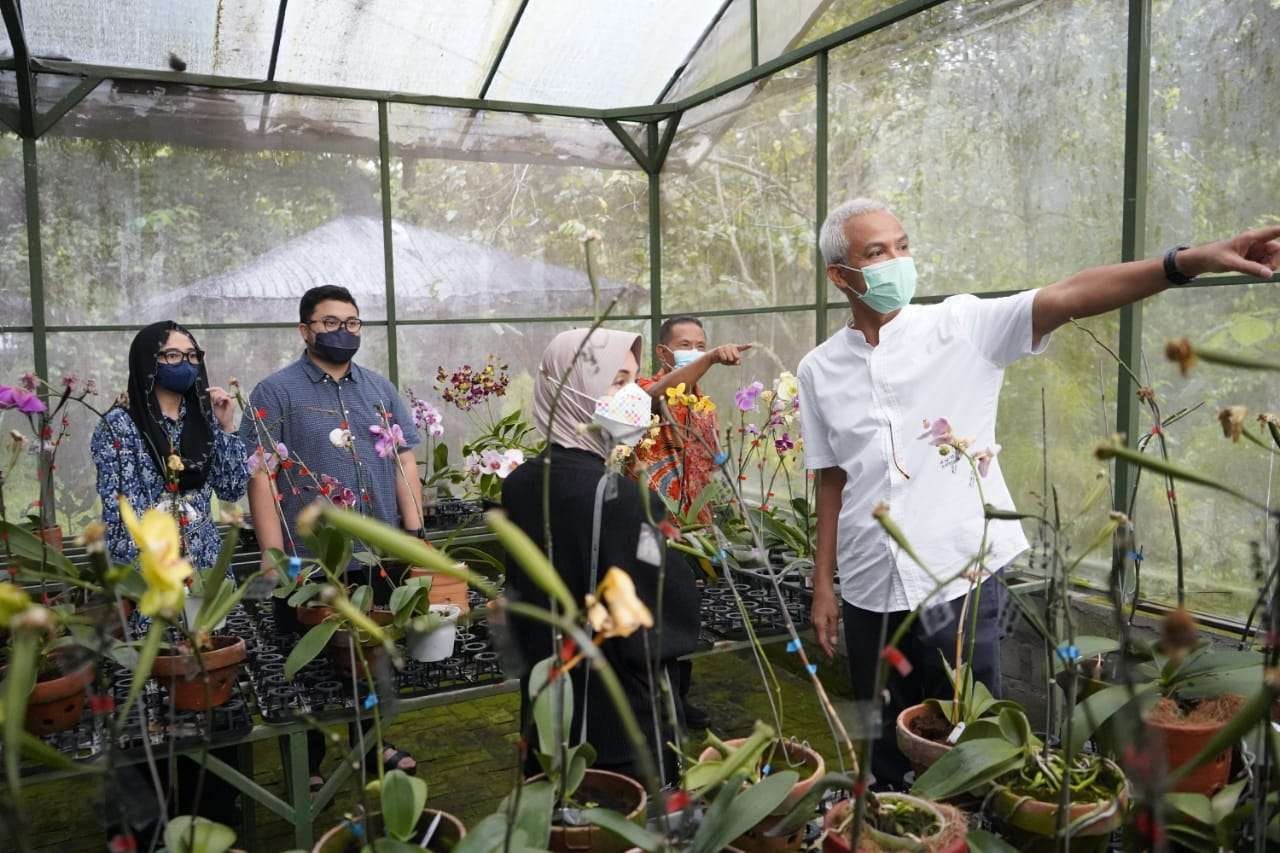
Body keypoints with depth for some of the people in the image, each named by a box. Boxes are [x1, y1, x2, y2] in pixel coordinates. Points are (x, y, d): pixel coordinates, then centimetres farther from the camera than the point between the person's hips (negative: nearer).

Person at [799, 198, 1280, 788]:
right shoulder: (820, 370, 3)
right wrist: (822, 584, 7)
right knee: (882, 751, 17)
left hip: (959, 578, -2)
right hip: (870, 591, 3)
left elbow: (1065, 298, -18)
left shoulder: (961, 326, -5)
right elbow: (833, 481, 7)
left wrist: (1189, 260, -31)